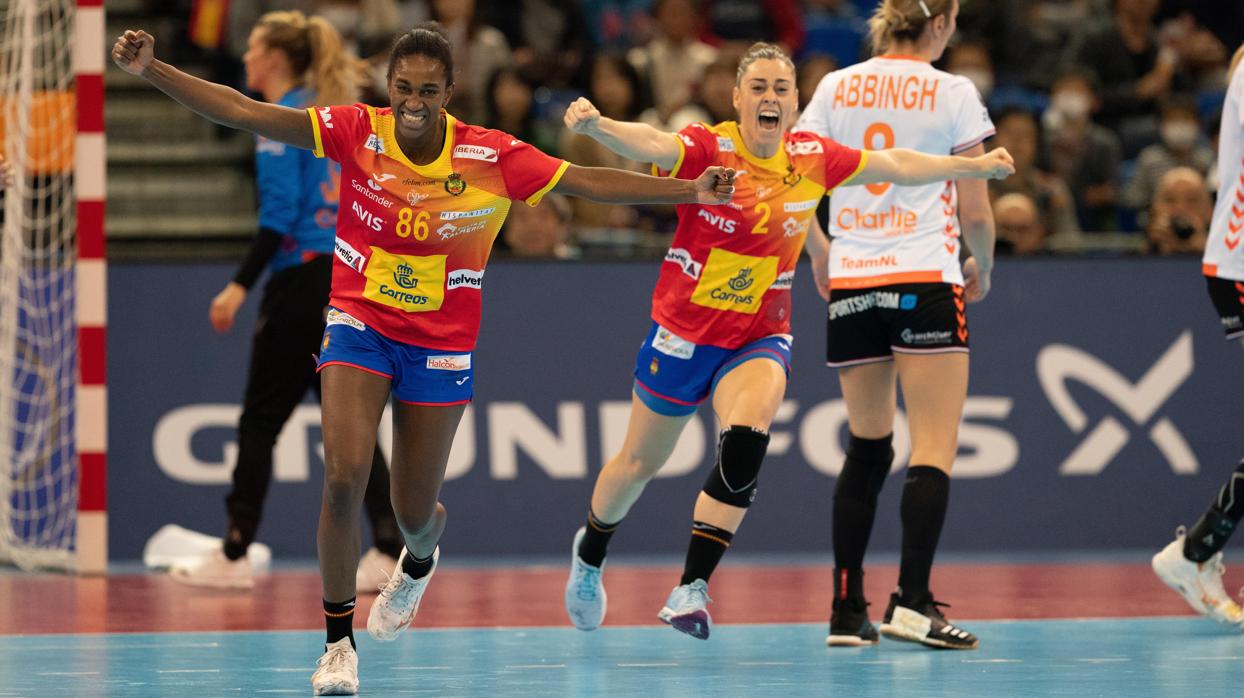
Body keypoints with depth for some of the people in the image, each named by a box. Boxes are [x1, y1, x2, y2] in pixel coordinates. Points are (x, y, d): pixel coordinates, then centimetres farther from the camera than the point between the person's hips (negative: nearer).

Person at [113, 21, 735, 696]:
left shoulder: (491, 157, -14)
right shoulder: (357, 132, -14)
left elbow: (590, 183, -12)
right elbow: (243, 112, -18)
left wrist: (693, 191, -19)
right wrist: (149, 70, -27)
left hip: (441, 344, 0)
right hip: (359, 324, 0)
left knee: (414, 513, 8)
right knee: (343, 477, -19)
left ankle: (419, 562, 50)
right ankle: (339, 642, -2)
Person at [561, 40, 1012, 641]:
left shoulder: (813, 157, -3)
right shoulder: (708, 148, -18)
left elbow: (896, 165, 11)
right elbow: (651, 145, -39)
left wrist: (974, 166, 16)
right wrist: (596, 125, -60)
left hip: (761, 338, 2)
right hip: (684, 331, -2)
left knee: (745, 445, -27)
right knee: (638, 464, 14)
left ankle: (691, 590, -25)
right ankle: (590, 552, 45)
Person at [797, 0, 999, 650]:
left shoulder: (835, 88, 6)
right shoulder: (953, 93, -3)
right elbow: (976, 213, -3)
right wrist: (981, 269, 16)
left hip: (851, 286, 4)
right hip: (926, 282, -4)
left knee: (867, 449, 14)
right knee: (933, 452, -4)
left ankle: (847, 610, 11)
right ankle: (912, 602, -17)